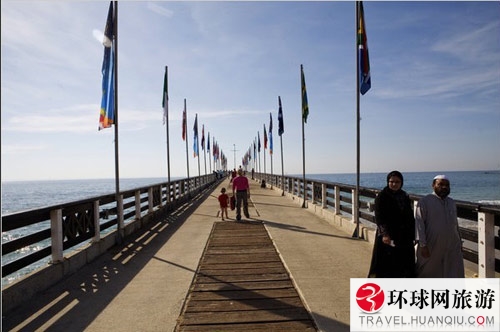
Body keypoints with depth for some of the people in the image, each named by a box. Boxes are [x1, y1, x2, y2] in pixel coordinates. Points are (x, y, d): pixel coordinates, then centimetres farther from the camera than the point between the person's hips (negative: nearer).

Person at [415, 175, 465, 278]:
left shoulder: (451, 202, 12)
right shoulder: (424, 201, -8)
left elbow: (455, 223, 18)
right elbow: (419, 223, -12)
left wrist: (459, 242, 16)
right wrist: (423, 245, -17)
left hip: (452, 247, 5)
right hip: (432, 246, -5)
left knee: (455, 273, 3)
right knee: (428, 273, 10)